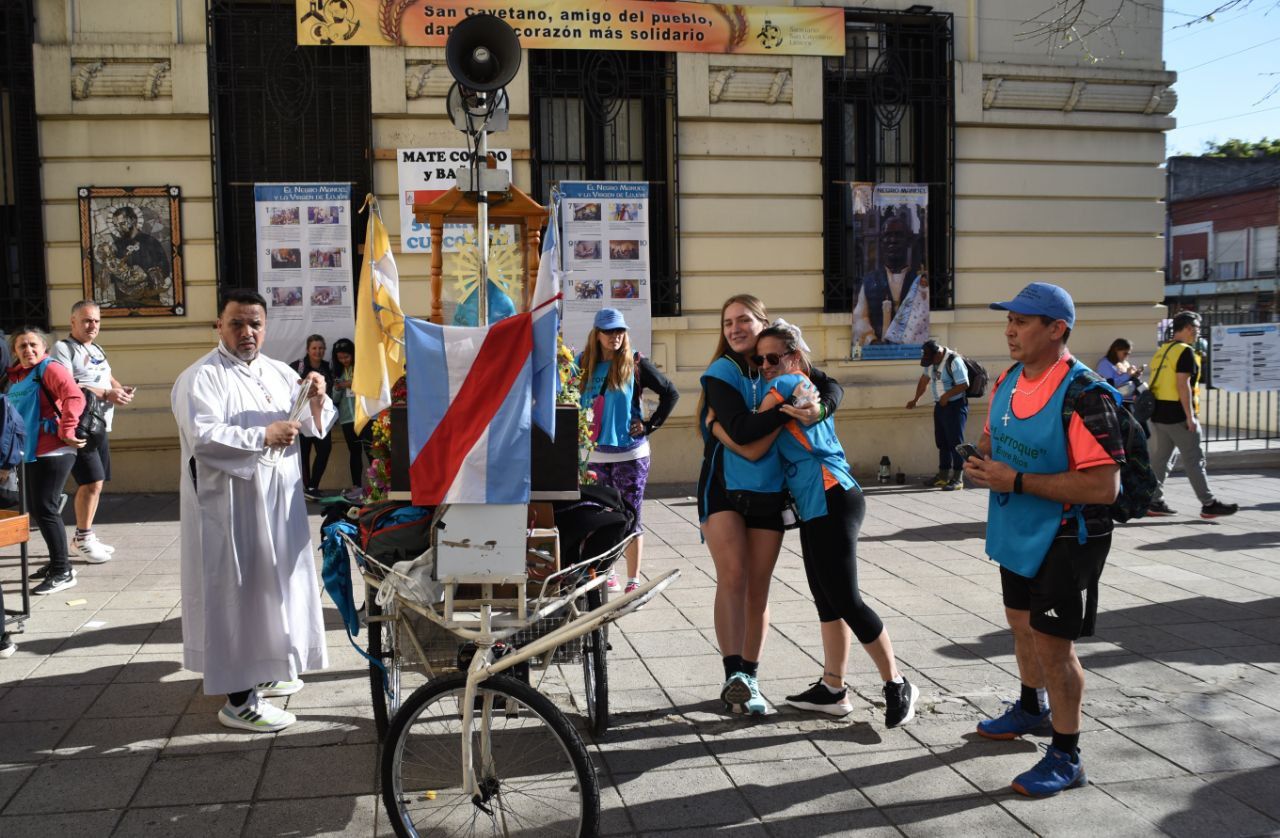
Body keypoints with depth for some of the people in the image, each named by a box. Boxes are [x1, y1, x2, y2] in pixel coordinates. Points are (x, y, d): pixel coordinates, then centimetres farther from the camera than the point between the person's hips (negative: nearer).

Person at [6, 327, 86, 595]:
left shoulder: (50, 369, -11)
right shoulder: (15, 376, 14)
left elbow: (75, 398, -25)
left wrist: (66, 432, -23)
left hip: (52, 452, -9)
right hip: (29, 453, 9)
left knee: (45, 509, -8)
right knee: (35, 509, 15)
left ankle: (63, 572, -1)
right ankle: (58, 562, 28)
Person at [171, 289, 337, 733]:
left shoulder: (279, 373, 12)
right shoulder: (201, 378, -10)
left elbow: (315, 427, 10)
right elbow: (202, 438, -22)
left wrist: (316, 400, -10)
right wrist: (263, 437, -26)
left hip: (279, 504, 8)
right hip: (231, 508, -7)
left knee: (272, 587, 16)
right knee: (239, 592, -3)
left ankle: (262, 670, 33)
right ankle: (238, 698, 4)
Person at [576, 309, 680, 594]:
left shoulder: (636, 364, -2)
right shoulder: (584, 364, 6)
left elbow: (671, 393, 0)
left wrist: (651, 425, -4)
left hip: (630, 453, -3)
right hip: (595, 455, 3)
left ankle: (633, 580, 8)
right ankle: (606, 574, 22)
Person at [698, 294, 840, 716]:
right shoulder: (720, 374, -7)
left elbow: (832, 386, 5)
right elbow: (741, 430, -20)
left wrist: (819, 408, -16)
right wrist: (788, 410, -27)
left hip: (768, 492, 3)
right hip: (723, 488, -3)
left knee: (758, 587, 7)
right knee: (732, 575, -19)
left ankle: (748, 680, 17)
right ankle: (734, 674, -20)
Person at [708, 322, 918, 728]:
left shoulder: (785, 386, -9)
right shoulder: (807, 386, 20)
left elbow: (753, 449, -9)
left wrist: (714, 425, 3)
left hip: (831, 502, -11)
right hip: (817, 507, 11)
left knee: (845, 600, -7)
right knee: (827, 599, 13)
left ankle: (897, 685, 3)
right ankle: (833, 690, 20)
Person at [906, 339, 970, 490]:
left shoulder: (954, 361, -20)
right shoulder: (935, 360, 6)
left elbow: (964, 384, -23)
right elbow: (925, 379, 17)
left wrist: (947, 395, -25)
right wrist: (915, 400, 20)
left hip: (955, 406, -9)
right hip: (940, 406, 9)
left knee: (955, 442, -7)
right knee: (942, 442, 13)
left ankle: (957, 479, -3)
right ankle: (943, 476, 21)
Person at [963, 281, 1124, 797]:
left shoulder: (1084, 395, -25)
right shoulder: (1008, 381, 1)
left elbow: (1104, 486, -29)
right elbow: (993, 436, 19)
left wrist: (1015, 481, -29)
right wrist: (982, 462, -5)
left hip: (1066, 538, -8)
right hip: (1018, 531, 9)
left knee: (1052, 642, -3)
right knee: (1022, 623, 23)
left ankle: (1065, 757, 14)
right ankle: (1032, 710, 48)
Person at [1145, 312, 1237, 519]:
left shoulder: (1161, 351, 14)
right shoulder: (1185, 351, -12)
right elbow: (1182, 384, -19)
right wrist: (1190, 416, -18)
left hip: (1159, 413, 8)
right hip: (1178, 415, -8)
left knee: (1159, 459, 10)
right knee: (1194, 460, -1)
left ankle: (1154, 502, 11)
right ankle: (1209, 504, 4)